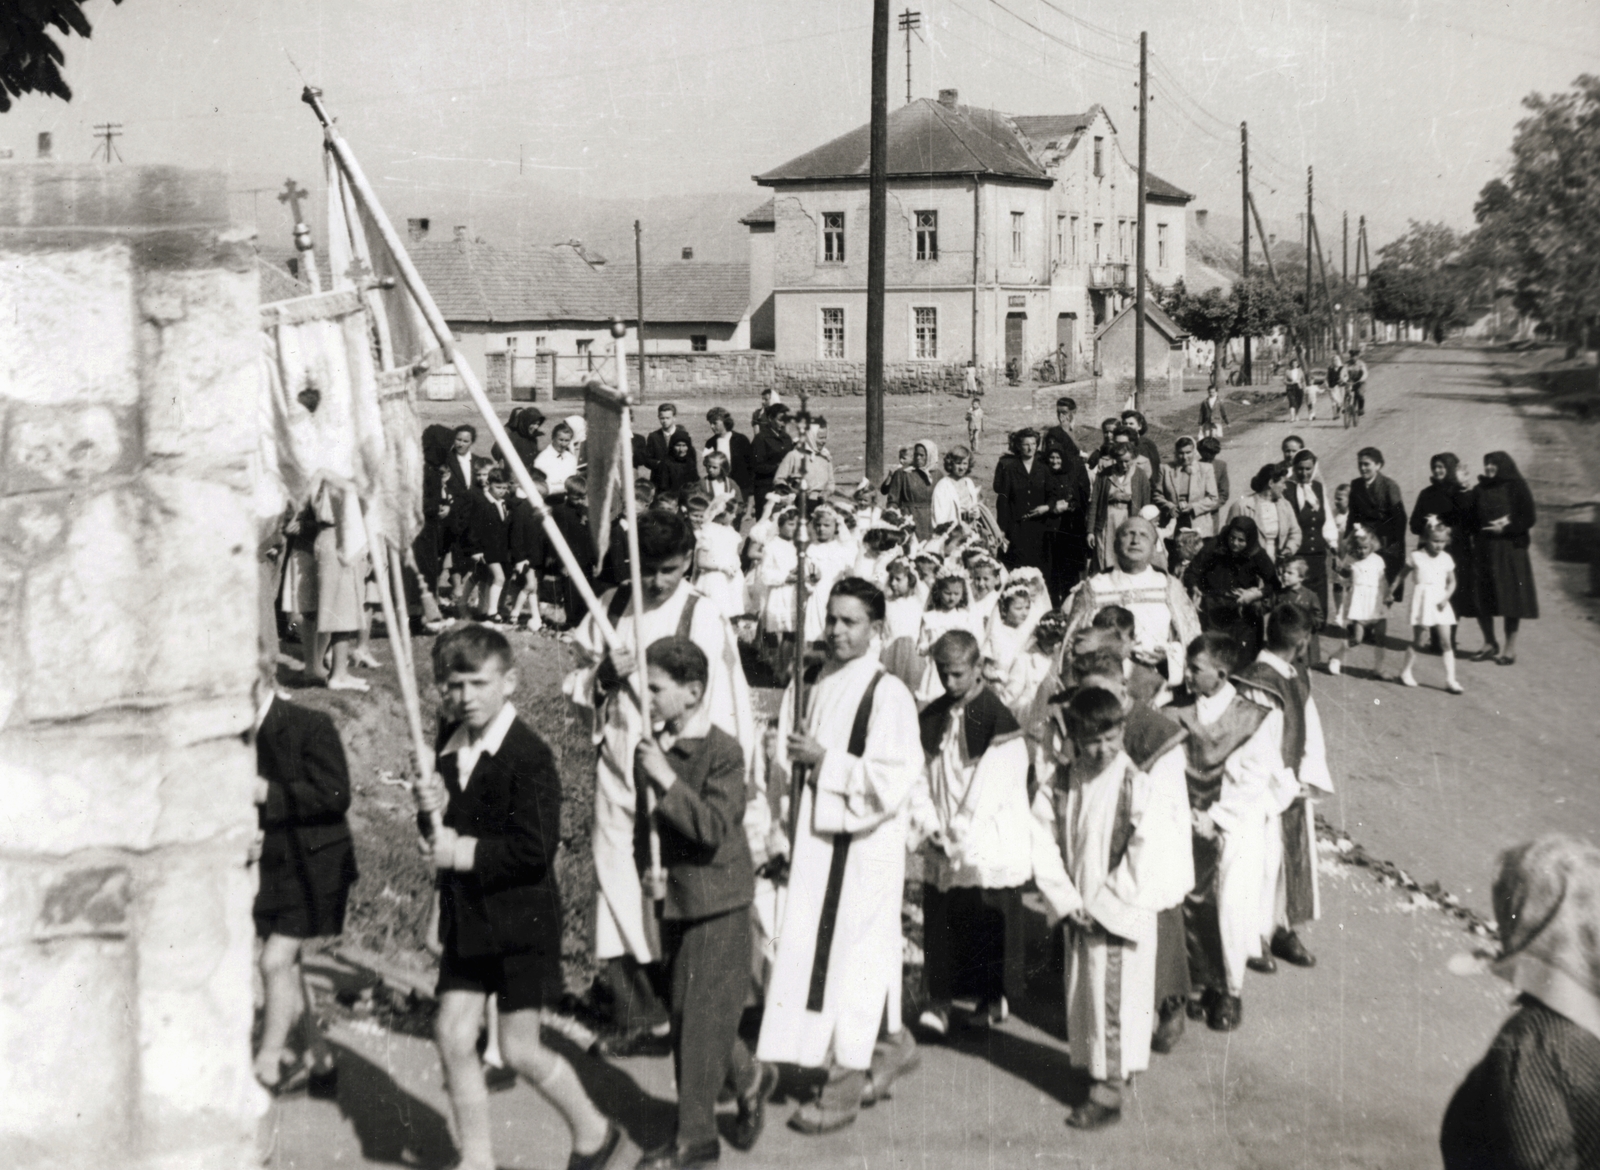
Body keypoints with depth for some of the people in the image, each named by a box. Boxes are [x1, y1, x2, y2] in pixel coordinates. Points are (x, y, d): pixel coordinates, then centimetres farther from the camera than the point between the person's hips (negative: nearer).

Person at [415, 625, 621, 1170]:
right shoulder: (449, 741, 5)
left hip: (520, 920, -7)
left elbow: (537, 849, -21)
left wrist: (467, 853, -18)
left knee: (520, 1051, 1)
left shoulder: (529, 756, -17)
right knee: (453, 1038, 5)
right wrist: (433, 809, -6)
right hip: (464, 917, 7)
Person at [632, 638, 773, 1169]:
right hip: (676, 897, 7)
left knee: (704, 1016, -2)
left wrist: (666, 778, -28)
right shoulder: (659, 745, 4)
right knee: (683, 1013, 12)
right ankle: (750, 1079, 33)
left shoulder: (723, 752, -15)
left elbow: (714, 829, -26)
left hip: (719, 900, -7)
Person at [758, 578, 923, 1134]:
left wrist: (824, 759, -20)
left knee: (853, 951, -3)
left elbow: (895, 780, -18)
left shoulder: (889, 695, -11)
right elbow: (787, 770, 17)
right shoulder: (811, 687, 8)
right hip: (814, 836, 7)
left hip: (864, 843, -7)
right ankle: (893, 1043, 32)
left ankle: (844, 1085, 4)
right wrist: (783, 752, -5)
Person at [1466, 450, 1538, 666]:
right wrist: (1488, 526, -9)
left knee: (1510, 597, -2)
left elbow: (1529, 518, -6)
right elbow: (1470, 519, 8)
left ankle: (1510, 648, 5)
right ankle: (1489, 644, 17)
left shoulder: (1516, 488, -2)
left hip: (1509, 548, -4)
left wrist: (1505, 528, -16)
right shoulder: (1480, 490, 11)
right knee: (1481, 599, 3)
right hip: (1483, 550, 4)